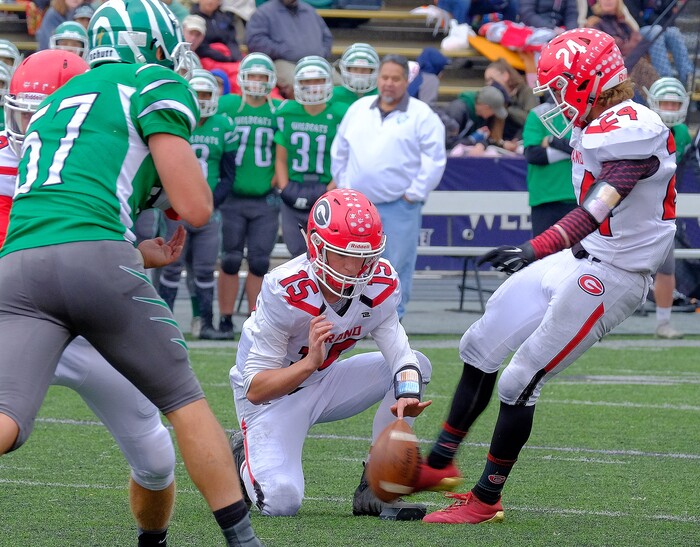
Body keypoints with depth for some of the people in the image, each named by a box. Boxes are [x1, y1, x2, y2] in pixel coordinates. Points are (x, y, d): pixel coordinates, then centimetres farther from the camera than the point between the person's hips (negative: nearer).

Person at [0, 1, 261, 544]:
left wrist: (142, 257, 45)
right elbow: (196, 209, 5)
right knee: (186, 400, 14)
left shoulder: (53, 106, 34)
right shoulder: (155, 86, 12)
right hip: (95, 260, -5)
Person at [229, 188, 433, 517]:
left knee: (418, 365, -14)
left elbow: (400, 353, -23)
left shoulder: (380, 285, -15)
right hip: (274, 394, -5)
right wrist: (310, 362, -45)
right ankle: (244, 456, 13)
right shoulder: (285, 291, -30)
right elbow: (255, 389, -28)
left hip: (323, 384, 5)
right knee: (281, 501, -25)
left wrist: (408, 395, -46)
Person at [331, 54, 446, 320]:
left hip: (399, 206, -4)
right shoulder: (359, 109, 14)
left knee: (398, 265, -2)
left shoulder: (421, 115, -2)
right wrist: (344, 185, 13)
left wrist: (414, 194, -9)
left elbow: (434, 159, -6)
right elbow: (340, 150, 21)